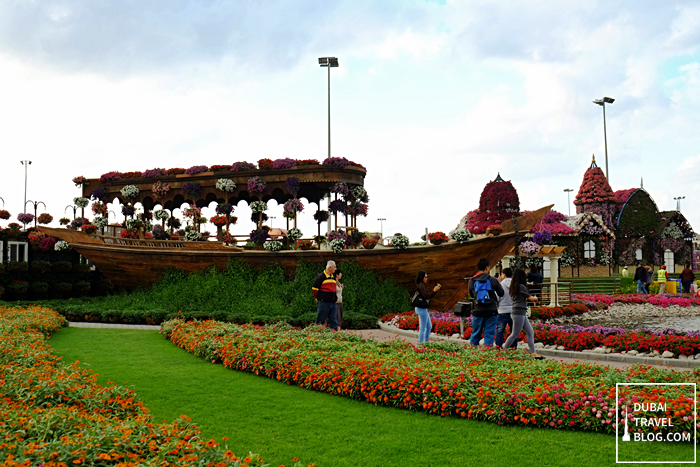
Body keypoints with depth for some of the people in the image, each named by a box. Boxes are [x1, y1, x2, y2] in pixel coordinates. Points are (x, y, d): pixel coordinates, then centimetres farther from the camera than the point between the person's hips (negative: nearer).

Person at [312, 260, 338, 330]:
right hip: (324, 303, -7)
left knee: (333, 320, 5)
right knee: (320, 320, 0)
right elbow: (314, 288, -5)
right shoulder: (321, 277, -8)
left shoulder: (333, 277, 16)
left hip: (333, 303, 7)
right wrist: (318, 297, 5)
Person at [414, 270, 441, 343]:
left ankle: (425, 342, 25)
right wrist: (434, 290, -21)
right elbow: (426, 296, -22)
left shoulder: (422, 285, 15)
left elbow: (429, 296, 17)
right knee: (422, 328, -4)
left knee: (429, 327, 18)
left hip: (423, 309, 10)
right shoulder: (421, 285, -15)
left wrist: (435, 289, 8)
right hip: (422, 309, -10)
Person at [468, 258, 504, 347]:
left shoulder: (472, 281, -1)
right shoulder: (493, 280, -7)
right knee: (489, 333, 6)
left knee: (475, 333, 13)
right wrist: (499, 283, 22)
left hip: (478, 311, 2)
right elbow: (501, 293, 6)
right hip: (491, 312, -2)